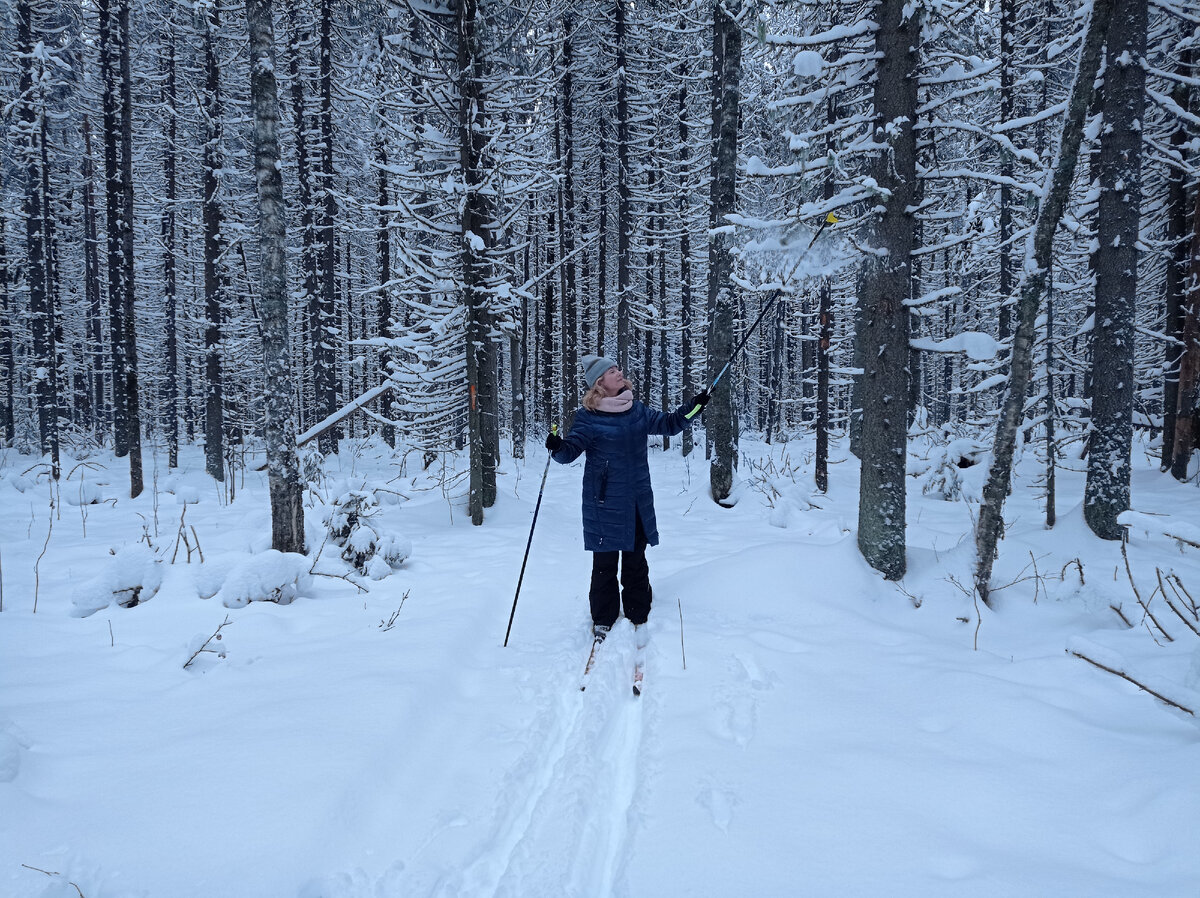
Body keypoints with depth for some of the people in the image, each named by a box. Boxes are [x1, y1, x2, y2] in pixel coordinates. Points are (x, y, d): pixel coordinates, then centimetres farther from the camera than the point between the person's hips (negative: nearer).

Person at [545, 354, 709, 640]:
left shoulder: (637, 410, 7)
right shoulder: (588, 417, -8)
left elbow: (668, 424, 13)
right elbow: (572, 449, -14)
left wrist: (692, 408, 0)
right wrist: (559, 447, -35)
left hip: (638, 502, 4)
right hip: (604, 502, -4)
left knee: (636, 561, 13)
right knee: (605, 562, 3)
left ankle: (638, 616, 26)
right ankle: (603, 620, 18)